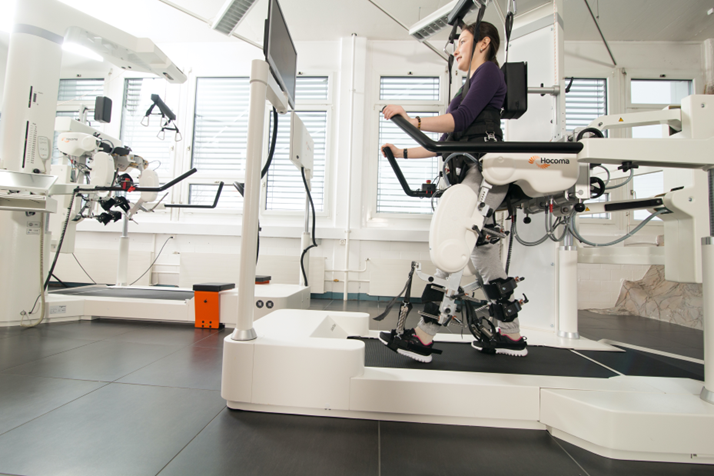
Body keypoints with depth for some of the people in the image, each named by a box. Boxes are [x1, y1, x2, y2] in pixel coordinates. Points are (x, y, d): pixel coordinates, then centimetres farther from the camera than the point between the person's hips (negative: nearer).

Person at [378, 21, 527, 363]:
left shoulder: (489, 71, 6)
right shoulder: (470, 86, 32)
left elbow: (461, 118, -13)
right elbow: (448, 142, 25)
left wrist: (414, 122, -24)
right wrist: (404, 153, 21)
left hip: (485, 171, -10)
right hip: (470, 173, 10)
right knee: (484, 255, 7)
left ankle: (424, 337, -15)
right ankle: (511, 336, 16)